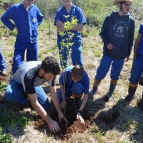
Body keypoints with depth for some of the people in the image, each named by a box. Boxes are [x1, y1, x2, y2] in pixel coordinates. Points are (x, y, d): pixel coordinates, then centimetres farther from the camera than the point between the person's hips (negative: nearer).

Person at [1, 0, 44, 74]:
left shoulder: (35, 8, 1)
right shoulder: (15, 8, -8)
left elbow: (41, 18, 22)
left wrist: (36, 25, 7)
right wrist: (14, 27, -6)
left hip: (33, 40, 3)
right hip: (21, 41, -3)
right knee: (17, 63, -8)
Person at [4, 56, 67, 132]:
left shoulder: (50, 72, -28)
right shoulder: (29, 76, -45)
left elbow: (53, 92, -17)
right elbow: (34, 103, -41)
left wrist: (60, 112, -19)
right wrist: (50, 121, -40)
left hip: (34, 84, 4)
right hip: (18, 83, -4)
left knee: (46, 106, -14)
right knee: (9, 94, -39)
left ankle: (30, 95, 13)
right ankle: (27, 96, -7)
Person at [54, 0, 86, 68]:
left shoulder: (78, 10, -1)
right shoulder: (59, 12, 0)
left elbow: (80, 27, -10)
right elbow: (59, 29, -9)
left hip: (75, 41, -1)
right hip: (62, 41, 1)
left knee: (78, 64, 1)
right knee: (63, 63, 13)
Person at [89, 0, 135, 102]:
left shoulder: (131, 20, 1)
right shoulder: (110, 18, -6)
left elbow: (131, 38, 7)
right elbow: (103, 33, 1)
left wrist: (128, 53, 8)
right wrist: (107, 43, -16)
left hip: (121, 54, 2)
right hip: (108, 52, -2)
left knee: (115, 76, 11)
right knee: (101, 73, 1)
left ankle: (110, 93, 29)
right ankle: (94, 88, 27)